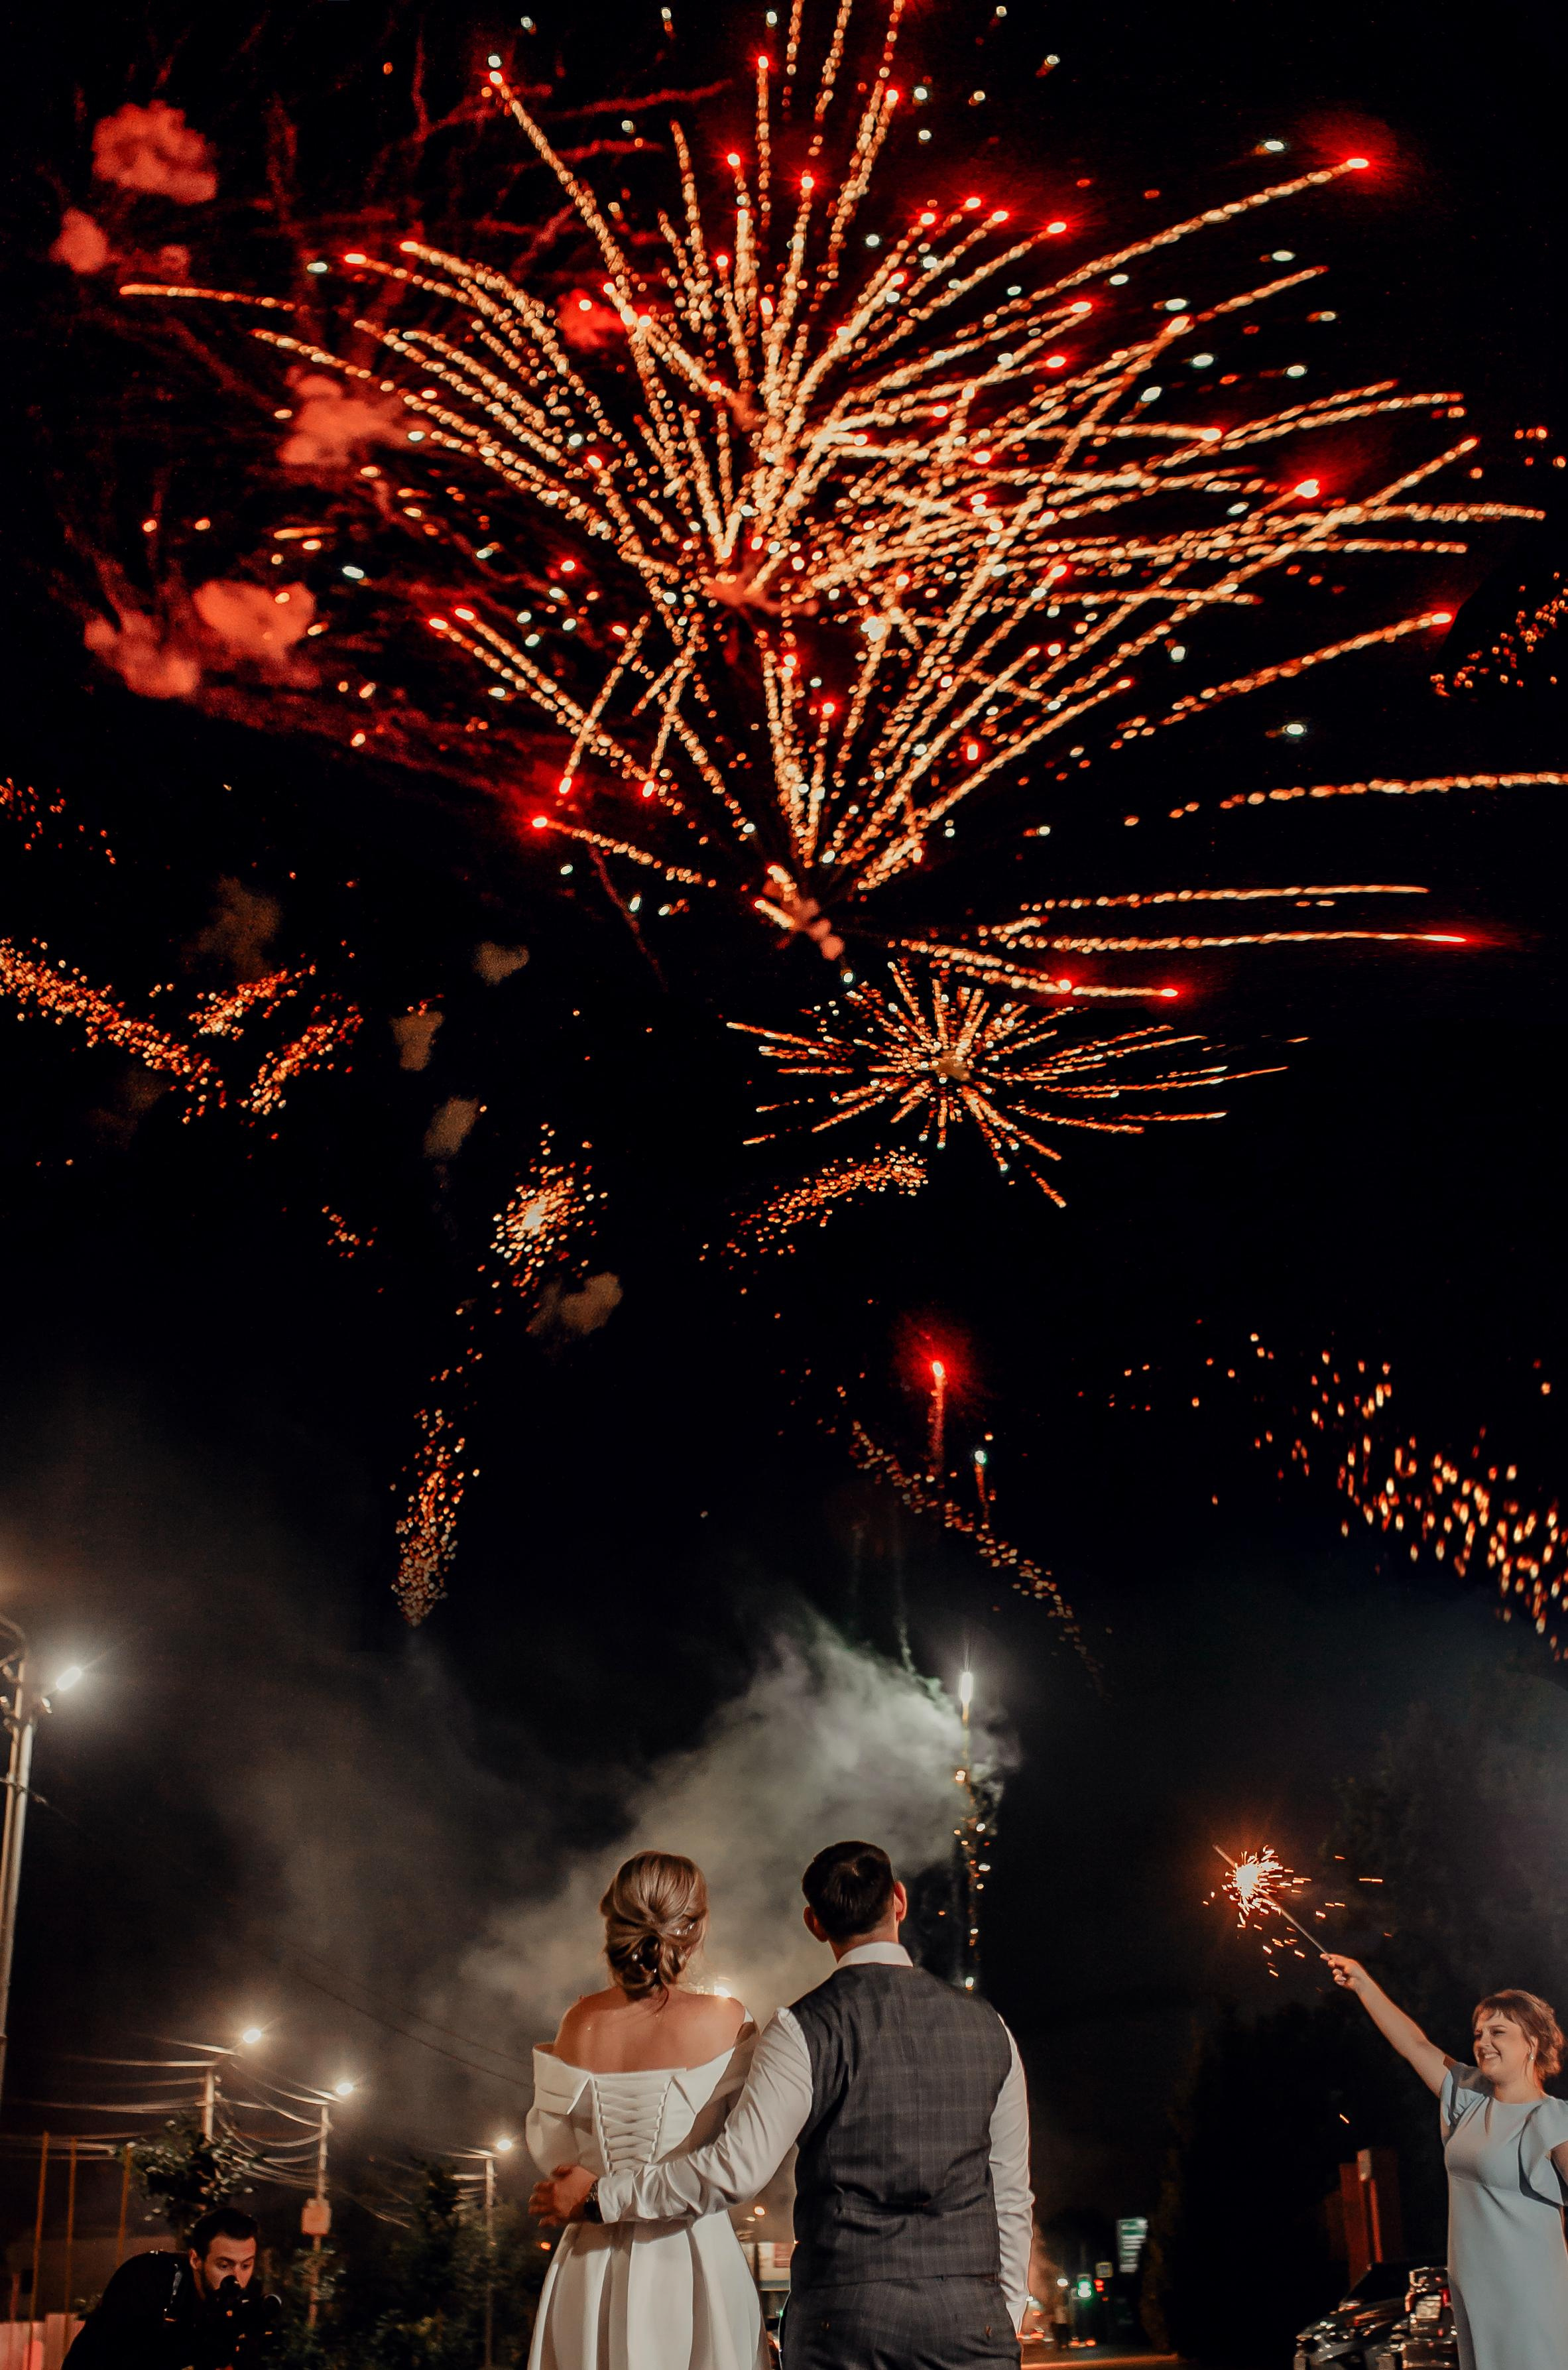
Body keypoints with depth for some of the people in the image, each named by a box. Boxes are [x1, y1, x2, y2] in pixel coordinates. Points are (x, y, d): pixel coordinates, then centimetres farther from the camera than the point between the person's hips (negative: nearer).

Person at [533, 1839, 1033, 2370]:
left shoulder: (805, 2029, -6)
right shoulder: (987, 2027, 6)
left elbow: (737, 2169, -13)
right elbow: (1011, 2196, 9)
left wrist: (600, 2197, -2)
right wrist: (1008, 2318, 18)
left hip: (841, 2325, -3)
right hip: (972, 2321, 3)